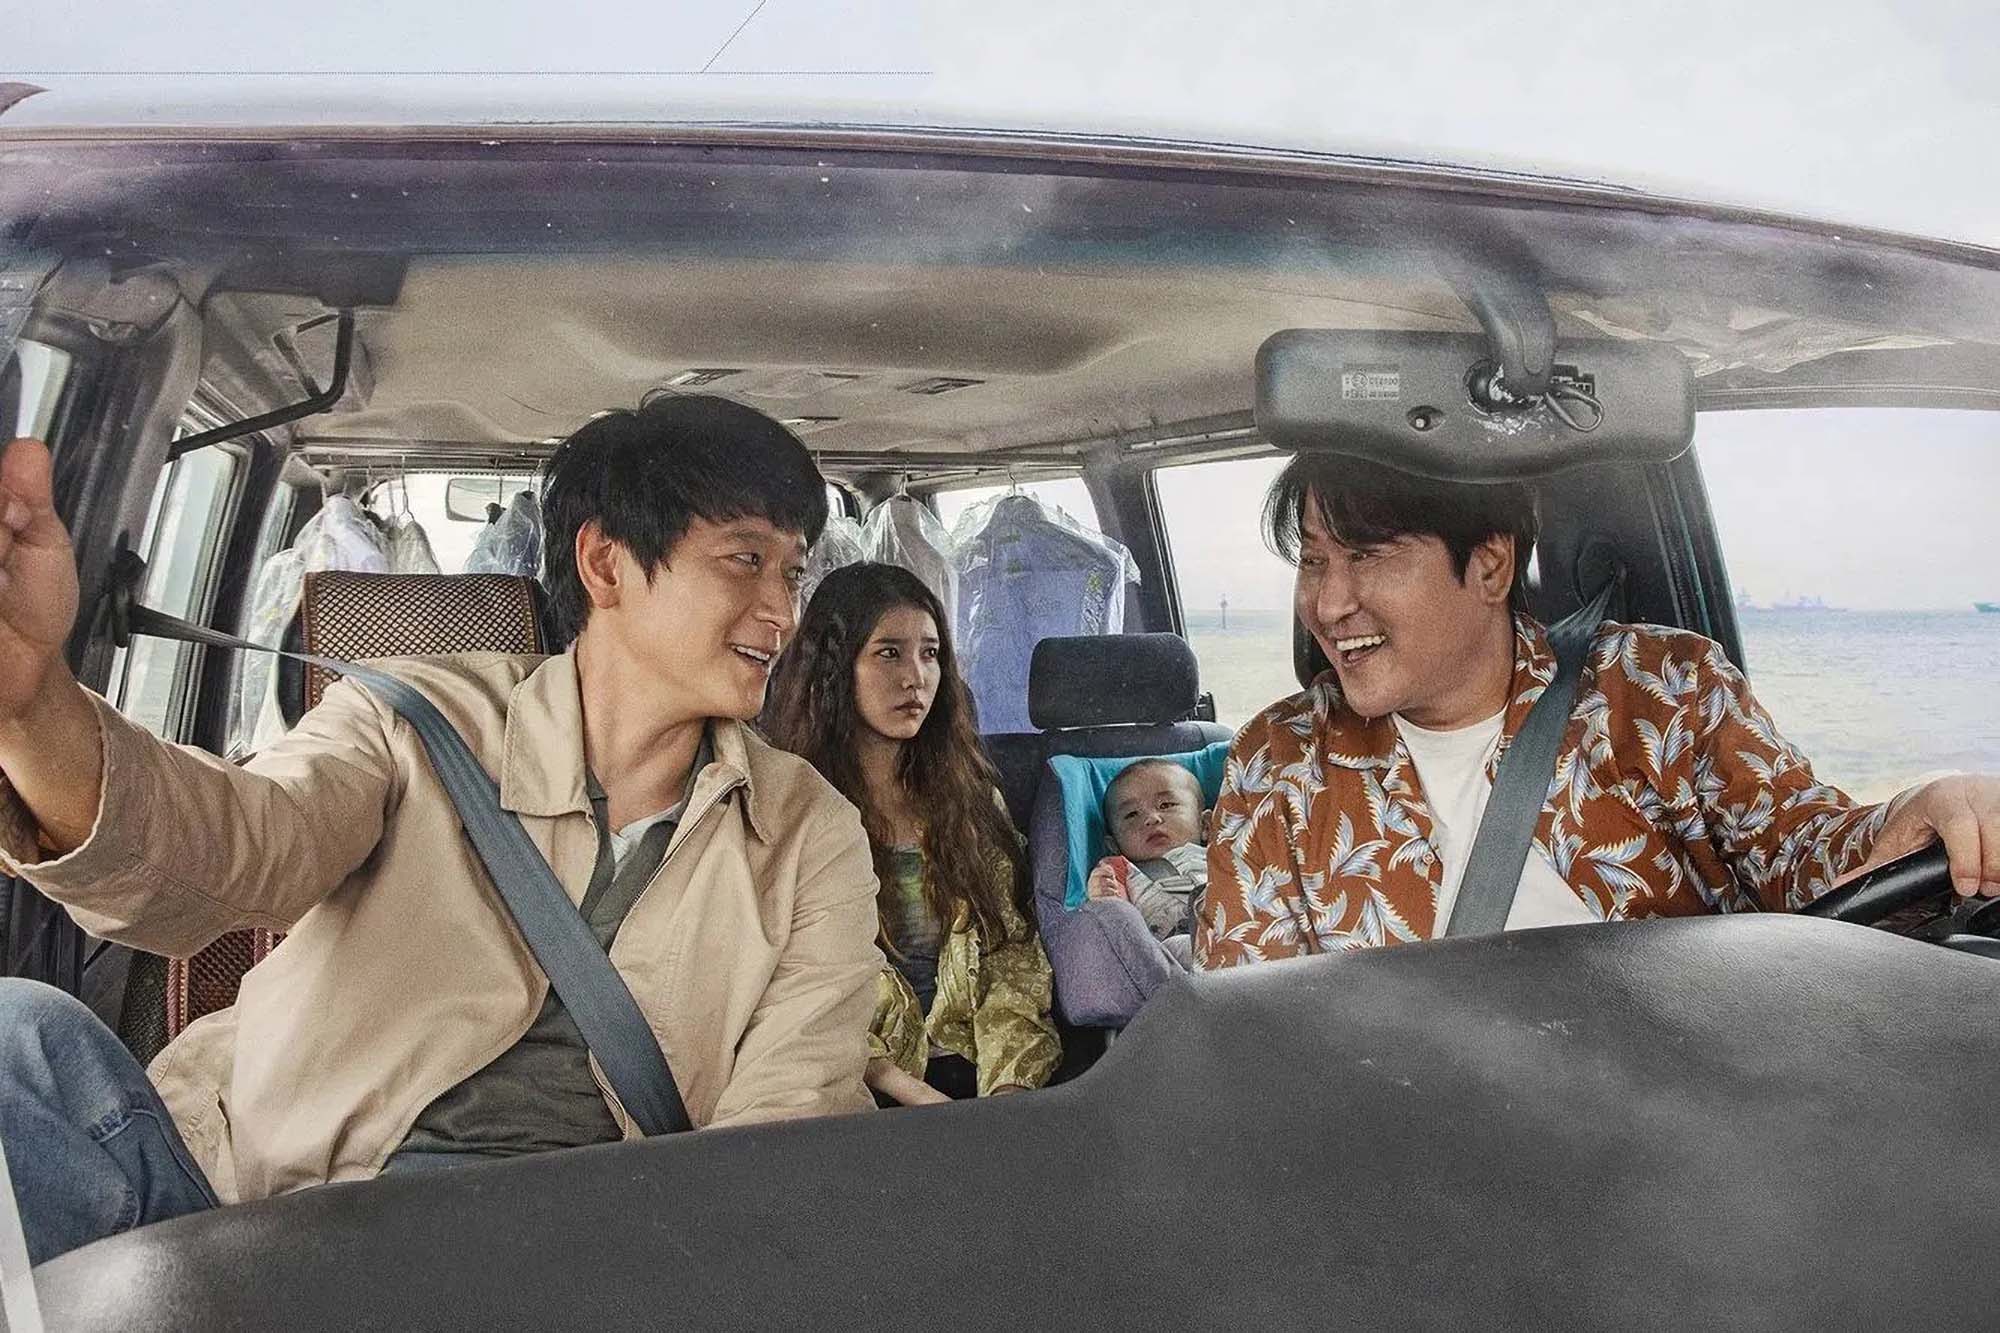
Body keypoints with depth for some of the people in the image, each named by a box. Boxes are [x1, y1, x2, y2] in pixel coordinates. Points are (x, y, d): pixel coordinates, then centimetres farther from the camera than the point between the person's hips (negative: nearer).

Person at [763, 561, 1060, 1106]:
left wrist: (1011, 1086, -10)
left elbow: (1013, 949, 7)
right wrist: (917, 1096, -15)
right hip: (860, 1089, -4)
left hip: (971, 1063, 4)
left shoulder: (971, 795, 12)